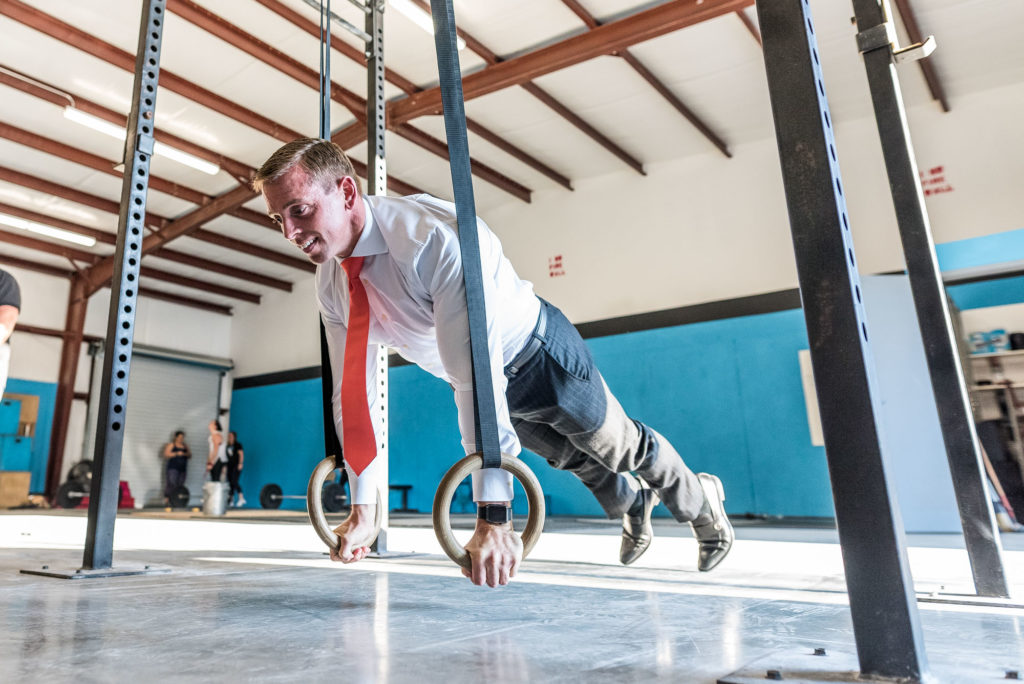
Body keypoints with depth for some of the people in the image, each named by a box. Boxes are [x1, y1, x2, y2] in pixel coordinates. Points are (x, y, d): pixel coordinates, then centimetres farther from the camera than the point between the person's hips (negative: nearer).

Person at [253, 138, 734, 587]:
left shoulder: (436, 237, -39)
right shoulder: (331, 284, -15)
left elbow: (477, 376, -45)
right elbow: (353, 393, -8)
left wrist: (493, 516, -47)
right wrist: (362, 509, -6)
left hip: (540, 353, -6)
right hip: (489, 381, 6)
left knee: (620, 447, 15)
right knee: (571, 459, 26)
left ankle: (699, 500, 47)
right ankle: (632, 502, 58)